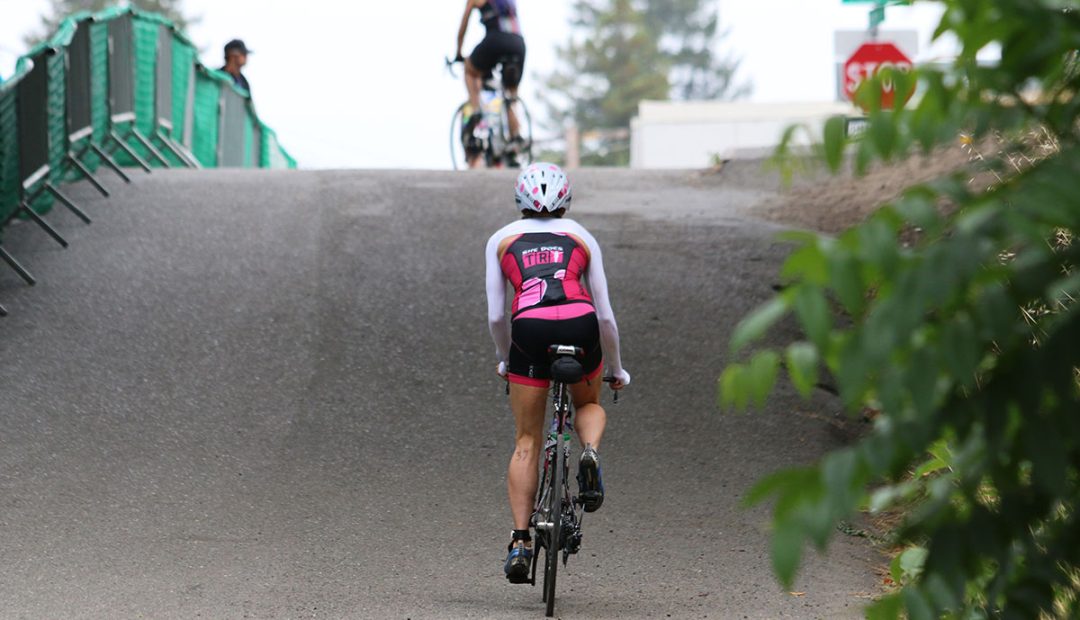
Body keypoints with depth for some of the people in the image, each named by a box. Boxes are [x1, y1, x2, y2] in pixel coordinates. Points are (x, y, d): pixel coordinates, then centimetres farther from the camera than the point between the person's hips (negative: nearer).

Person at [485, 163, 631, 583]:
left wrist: (505, 361, 33)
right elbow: (605, 315, 19)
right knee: (588, 404, 30)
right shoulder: (581, 237, 22)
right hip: (579, 325, 1)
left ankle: (520, 542, 2)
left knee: (526, 442, 10)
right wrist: (616, 370, 32)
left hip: (529, 329, -1)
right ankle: (590, 453, -3)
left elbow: (496, 316, 16)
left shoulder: (502, 240, 22)